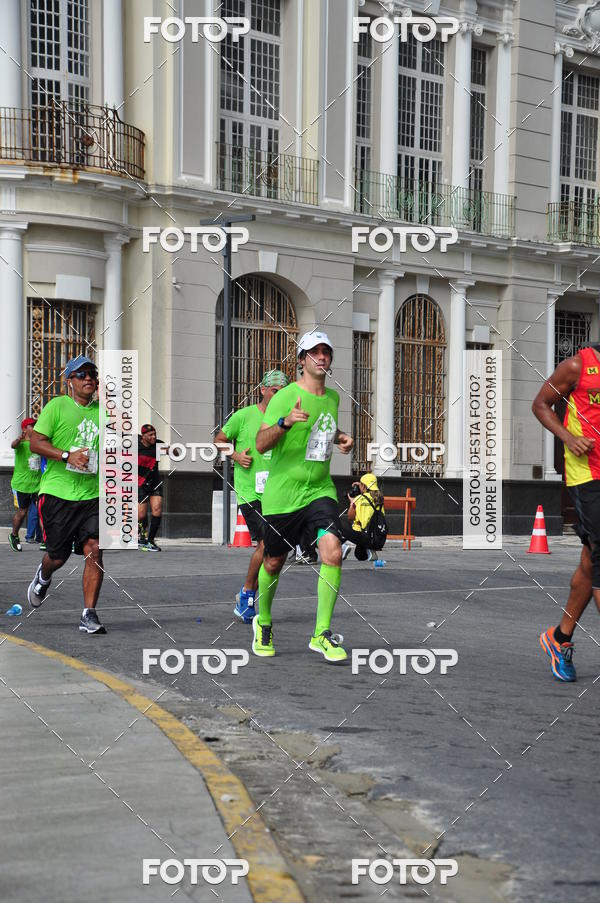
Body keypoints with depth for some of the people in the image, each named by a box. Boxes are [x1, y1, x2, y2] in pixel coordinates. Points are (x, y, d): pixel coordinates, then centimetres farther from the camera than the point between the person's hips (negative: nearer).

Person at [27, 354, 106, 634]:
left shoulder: (101, 410, 11)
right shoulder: (57, 406, -2)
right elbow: (36, 443, -9)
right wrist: (67, 455, -20)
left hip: (92, 495, 3)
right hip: (58, 493, -3)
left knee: (94, 549, -12)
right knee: (58, 556, 5)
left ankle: (89, 614, -5)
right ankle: (43, 575, 42)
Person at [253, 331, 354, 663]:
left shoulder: (333, 396, 9)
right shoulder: (285, 397, -11)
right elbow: (261, 444, -18)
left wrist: (341, 438, 9)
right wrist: (285, 422, -36)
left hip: (320, 490, 4)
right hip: (282, 494, -4)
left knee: (332, 551, -17)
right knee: (273, 563, 9)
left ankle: (321, 634, -9)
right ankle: (263, 622, 36)